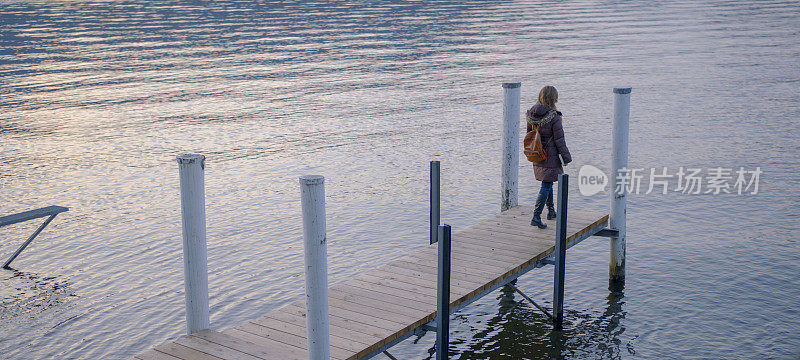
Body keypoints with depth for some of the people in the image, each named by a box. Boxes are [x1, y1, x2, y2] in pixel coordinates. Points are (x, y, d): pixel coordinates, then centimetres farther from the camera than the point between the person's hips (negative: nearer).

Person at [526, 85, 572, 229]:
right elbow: (559, 140, -16)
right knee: (546, 186, -2)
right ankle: (536, 216, -9)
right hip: (551, 157, -7)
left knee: (547, 183, 23)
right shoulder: (554, 117, -21)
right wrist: (566, 157, -5)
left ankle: (551, 211, 36)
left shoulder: (531, 115, -2)